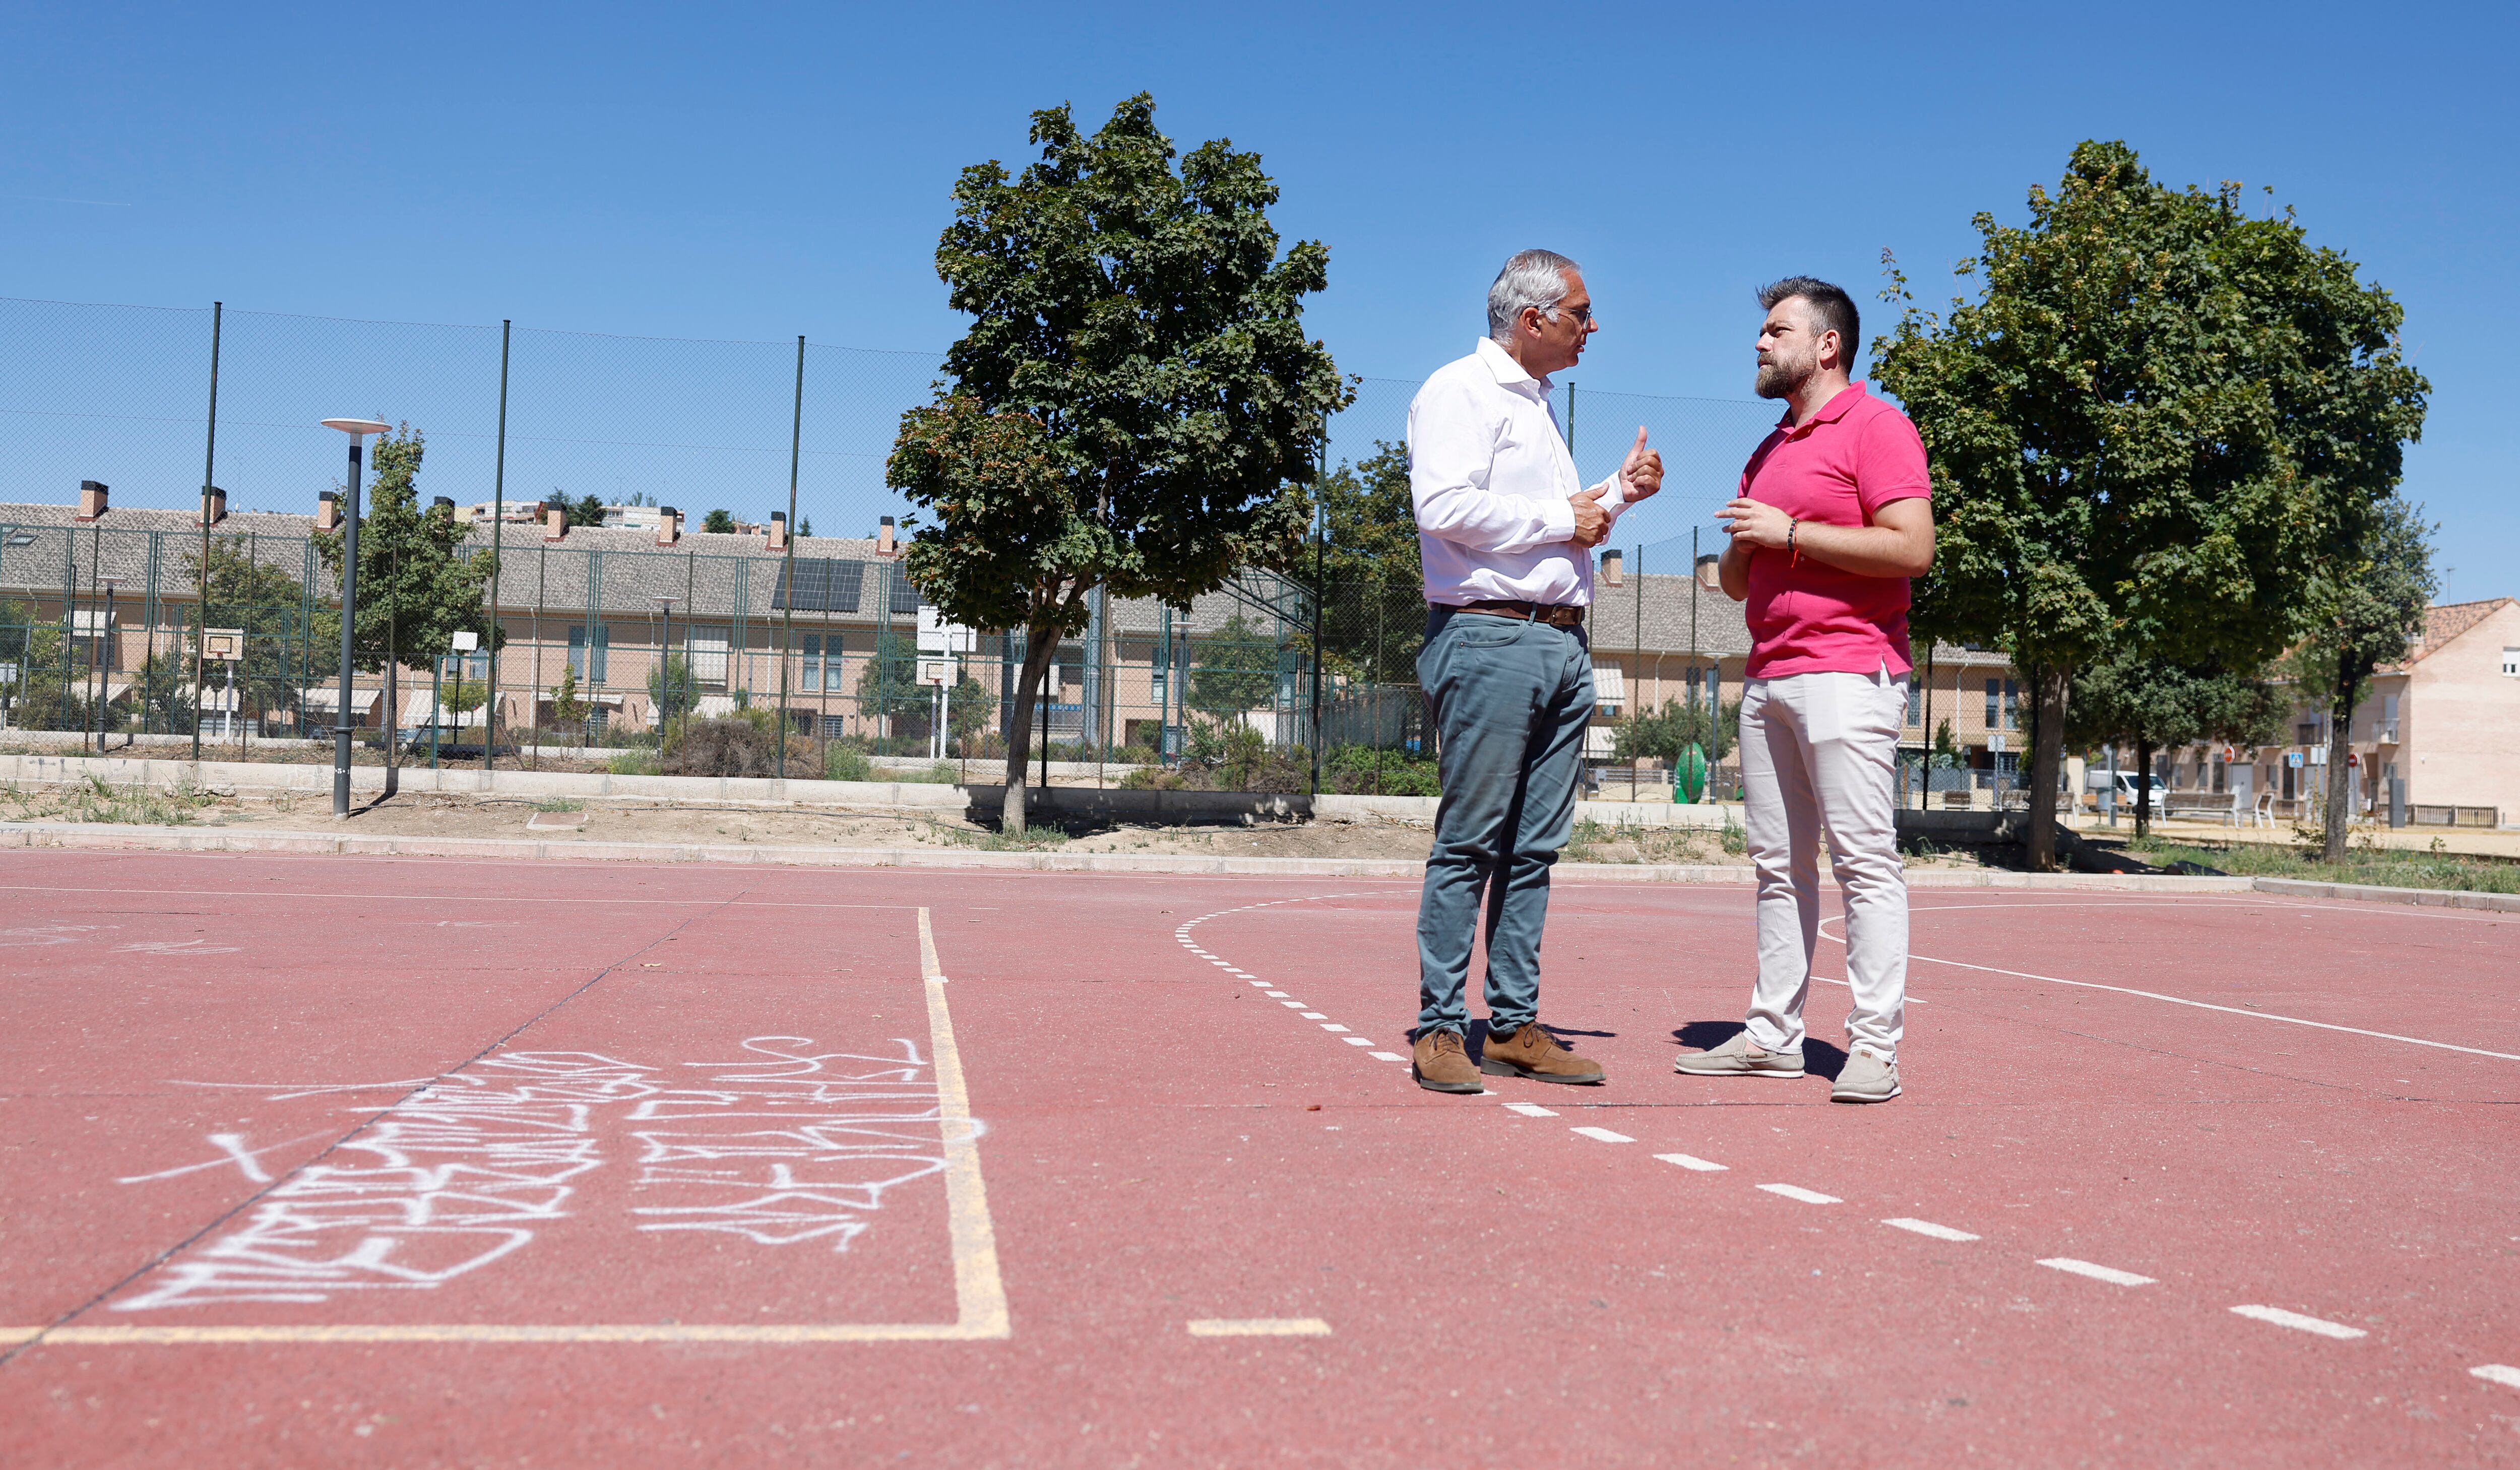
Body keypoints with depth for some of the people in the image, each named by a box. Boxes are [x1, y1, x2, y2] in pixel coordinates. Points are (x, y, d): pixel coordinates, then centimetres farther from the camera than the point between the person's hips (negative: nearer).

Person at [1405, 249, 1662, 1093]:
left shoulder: (1536, 404, 25)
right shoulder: (1460, 391, -3)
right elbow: (1444, 506, -19)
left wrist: (1620, 492, 16)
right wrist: (1561, 520, -10)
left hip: (1561, 643, 9)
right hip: (1488, 637, -9)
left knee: (1535, 846, 7)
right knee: (1470, 843, -7)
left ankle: (1514, 1026, 11)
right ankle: (1440, 1030, -1)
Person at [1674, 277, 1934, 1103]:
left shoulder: (1876, 427, -2)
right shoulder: (1769, 451, 23)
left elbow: (1912, 548, -15)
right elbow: (1735, 583, 27)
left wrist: (1790, 532, -11)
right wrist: (1742, 545, 3)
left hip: (1848, 676, -8)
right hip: (1769, 678, 8)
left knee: (1865, 861, -9)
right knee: (1778, 865, 8)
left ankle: (1874, 1046, -7)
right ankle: (1773, 1034, 12)